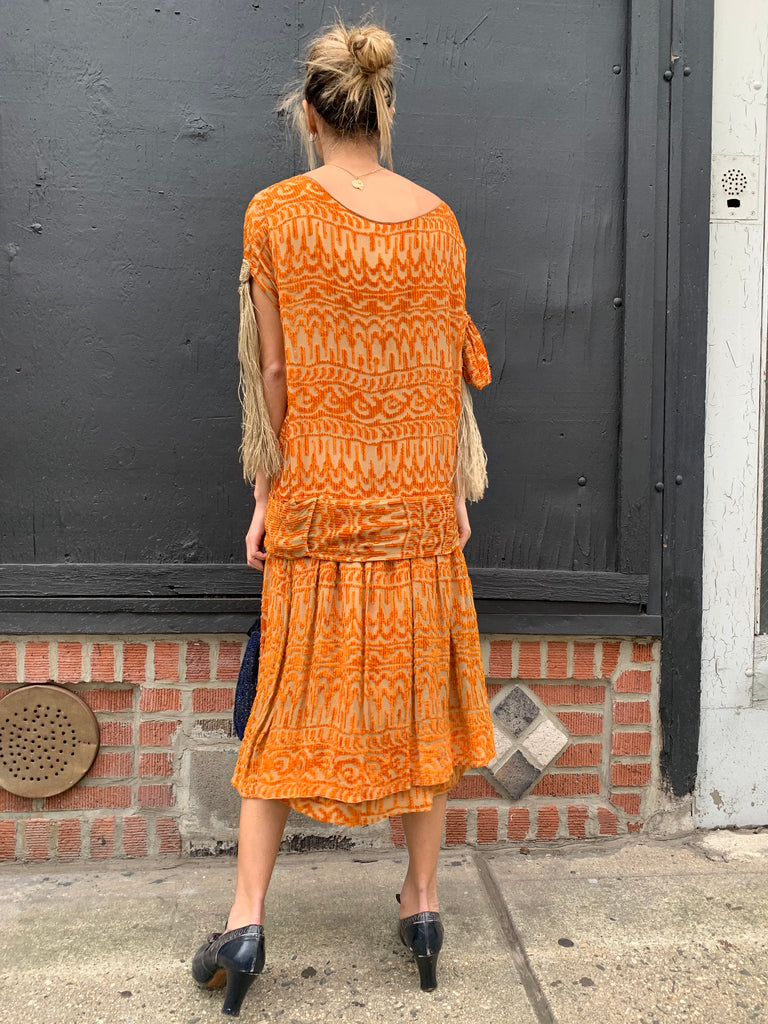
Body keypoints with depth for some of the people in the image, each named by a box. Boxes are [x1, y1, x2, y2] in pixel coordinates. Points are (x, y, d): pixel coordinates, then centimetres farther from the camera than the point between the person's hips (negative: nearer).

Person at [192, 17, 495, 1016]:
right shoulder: (437, 219, 3)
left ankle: (246, 920, 13)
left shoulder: (274, 214, -4)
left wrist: (265, 495, 3)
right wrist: (457, 491, 11)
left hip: (316, 495, -2)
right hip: (418, 496, 2)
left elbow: (273, 371, -5)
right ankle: (424, 903, 24)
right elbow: (452, 368, 4)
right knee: (419, 693, 12)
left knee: (293, 698, 9)